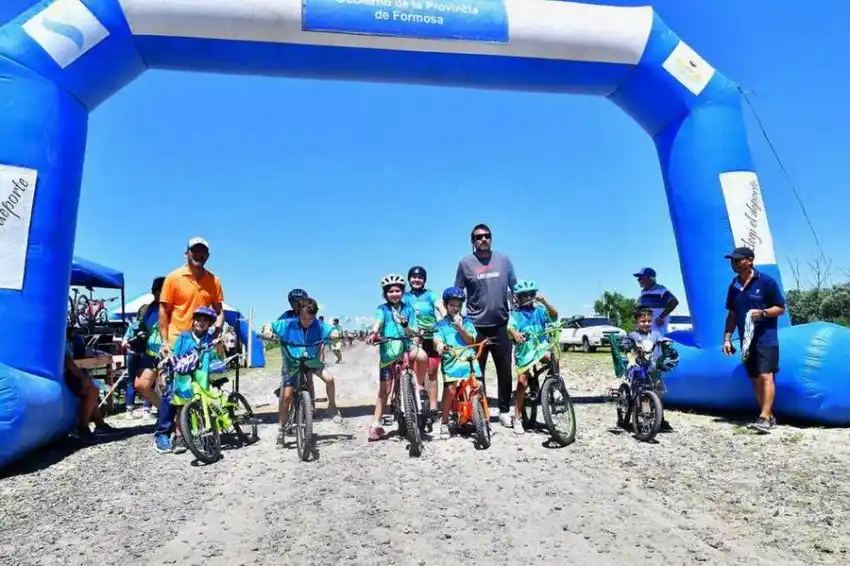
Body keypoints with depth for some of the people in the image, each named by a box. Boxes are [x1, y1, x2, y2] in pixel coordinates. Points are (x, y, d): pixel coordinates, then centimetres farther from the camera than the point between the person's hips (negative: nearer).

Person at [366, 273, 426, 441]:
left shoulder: (408, 308, 7)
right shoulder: (382, 308, 2)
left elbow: (413, 333, 3)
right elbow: (378, 322, -19)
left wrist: (406, 325, -20)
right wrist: (373, 334, -41)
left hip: (406, 344, 1)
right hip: (388, 348, -1)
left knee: (421, 356, -34)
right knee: (384, 390, 1)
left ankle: (419, 386, -10)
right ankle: (376, 424, 12)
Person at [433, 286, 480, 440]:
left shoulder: (467, 321, 14)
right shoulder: (440, 324, 10)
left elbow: (470, 340, 3)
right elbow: (437, 340, -5)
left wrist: (460, 327, -12)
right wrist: (439, 346, -29)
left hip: (468, 359, 2)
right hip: (450, 360, -1)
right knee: (450, 389, -15)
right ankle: (444, 422, 1)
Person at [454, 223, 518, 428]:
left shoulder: (503, 260, 6)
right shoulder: (465, 263, 1)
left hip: (501, 325, 2)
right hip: (476, 326, -2)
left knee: (505, 371, 8)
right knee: (477, 372, 4)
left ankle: (504, 410, 22)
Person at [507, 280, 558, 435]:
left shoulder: (540, 310, 8)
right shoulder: (516, 314, 5)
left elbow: (554, 315, -9)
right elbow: (510, 327, -12)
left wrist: (544, 301, -26)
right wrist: (514, 333, -36)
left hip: (541, 347, 1)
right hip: (524, 350, -1)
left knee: (550, 357, -33)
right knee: (522, 382, -7)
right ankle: (517, 418, 2)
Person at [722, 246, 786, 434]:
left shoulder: (767, 282, -7)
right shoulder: (734, 286, 10)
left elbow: (780, 308, -3)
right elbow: (732, 315, 14)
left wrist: (762, 313, -22)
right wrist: (727, 339, 8)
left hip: (766, 339, -6)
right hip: (746, 340, 6)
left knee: (766, 377, -13)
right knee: (755, 380, 10)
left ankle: (764, 418, -14)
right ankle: (769, 417, 20)